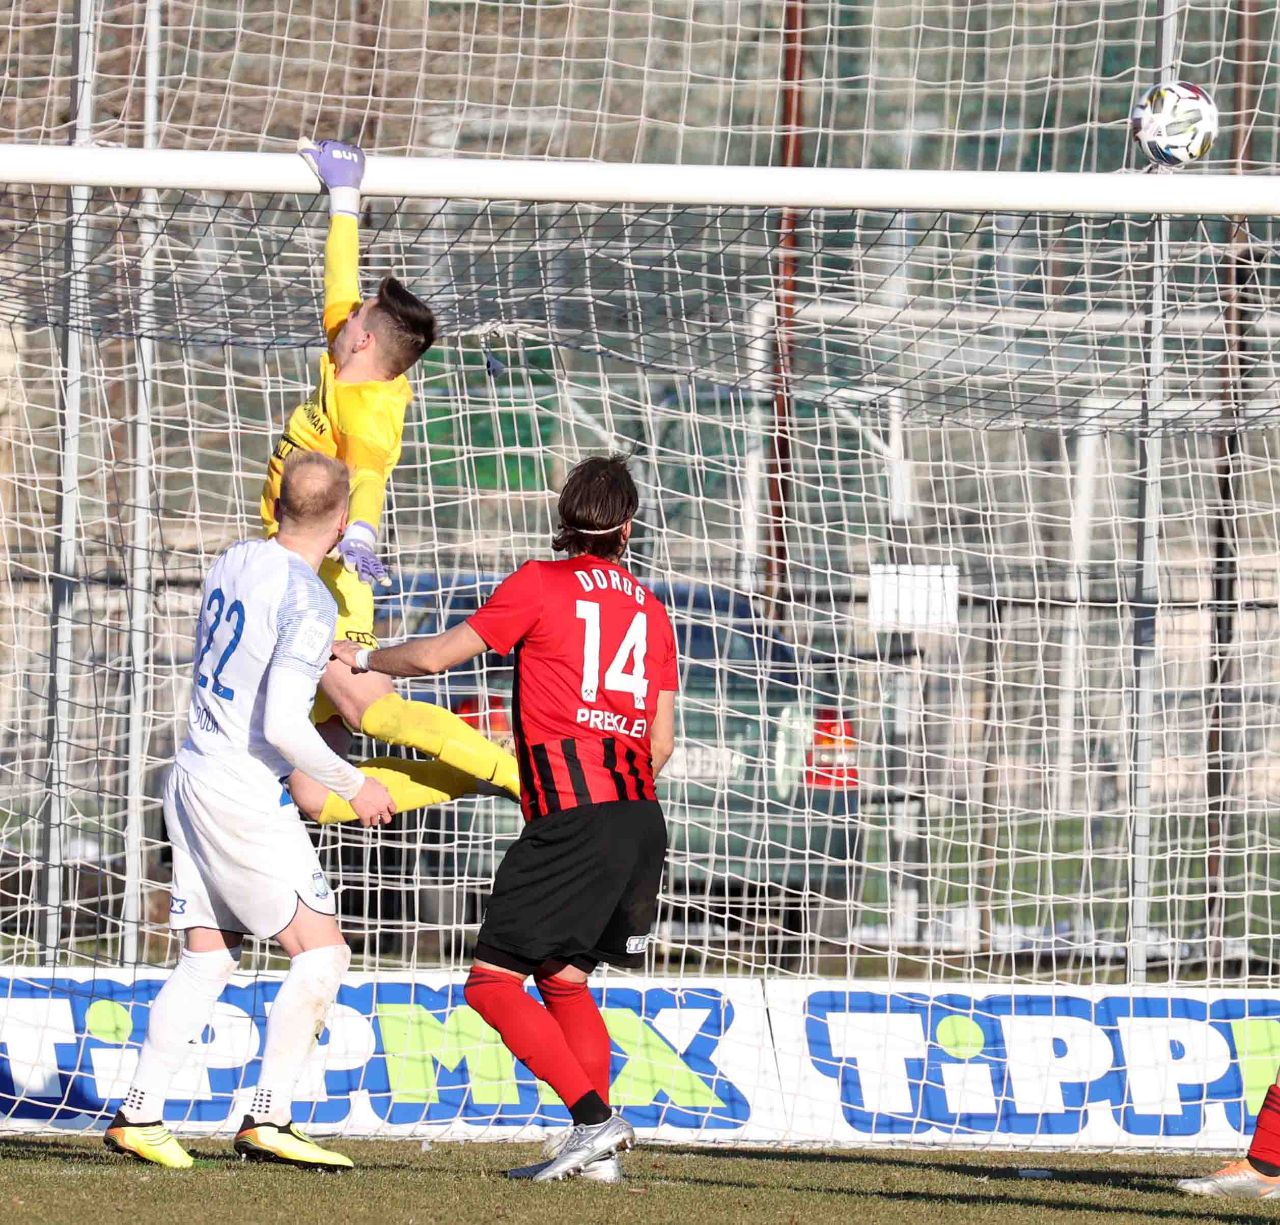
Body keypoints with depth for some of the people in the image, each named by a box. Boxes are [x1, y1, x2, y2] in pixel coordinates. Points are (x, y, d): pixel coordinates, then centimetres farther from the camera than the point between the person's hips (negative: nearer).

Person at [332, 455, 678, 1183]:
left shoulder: (542, 584, 0)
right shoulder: (650, 609, 16)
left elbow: (438, 656, 4)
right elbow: (663, 741, 14)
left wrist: (361, 658, 21)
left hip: (572, 819, -7)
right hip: (642, 816, 7)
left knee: (494, 981, -4)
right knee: (564, 976, 19)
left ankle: (594, 1119, -15)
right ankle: (600, 1149, 10)